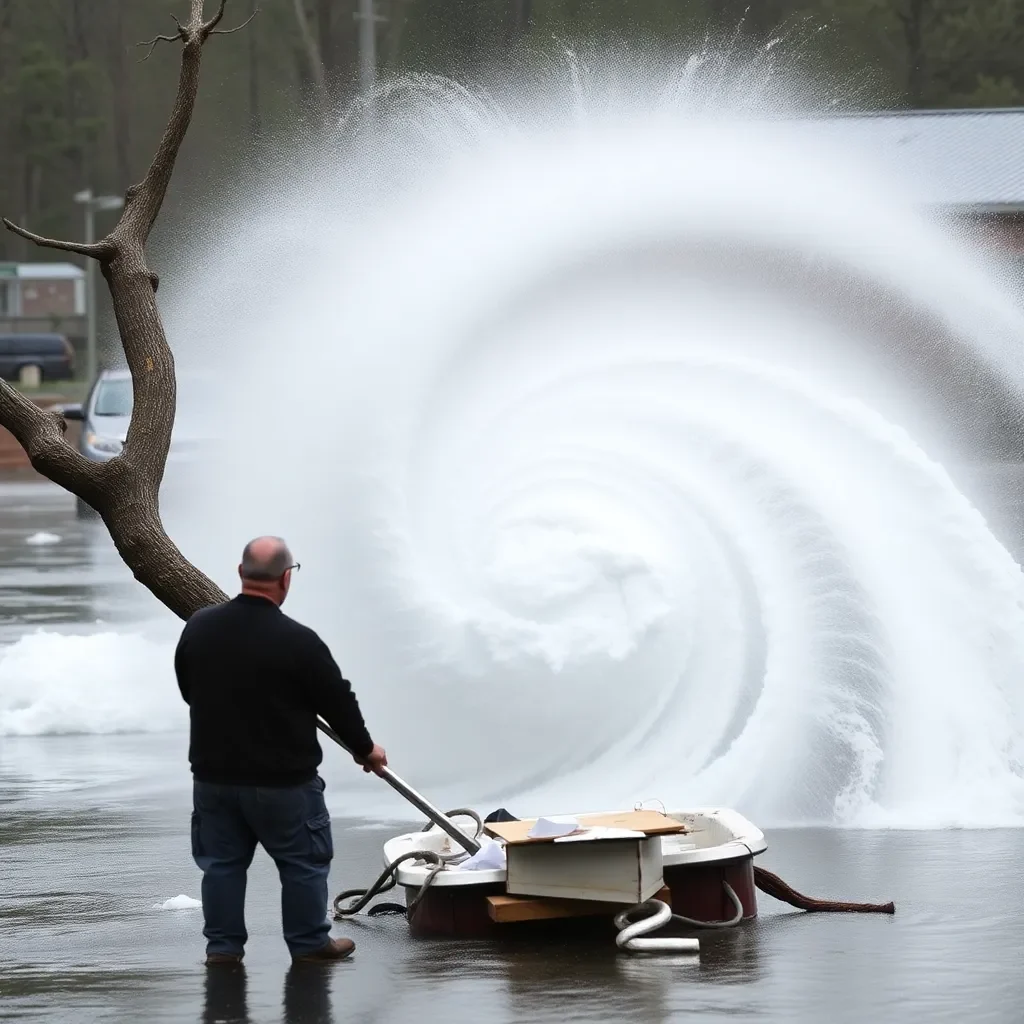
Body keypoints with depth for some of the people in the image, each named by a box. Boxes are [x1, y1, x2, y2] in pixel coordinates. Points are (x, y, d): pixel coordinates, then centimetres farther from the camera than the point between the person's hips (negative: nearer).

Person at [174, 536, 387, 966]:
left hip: (214, 772, 4)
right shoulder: (297, 641, -19)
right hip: (282, 779, -4)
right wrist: (364, 748, 10)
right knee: (304, 860, 12)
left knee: (222, 861, 16)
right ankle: (309, 942, 19)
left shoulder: (198, 627, -5)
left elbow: (187, 689, 10)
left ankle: (222, 944, 19)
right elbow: (337, 701, -8)